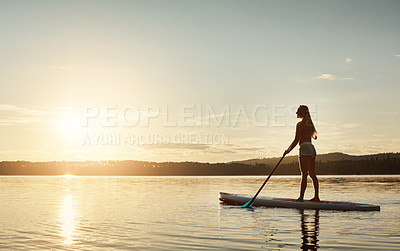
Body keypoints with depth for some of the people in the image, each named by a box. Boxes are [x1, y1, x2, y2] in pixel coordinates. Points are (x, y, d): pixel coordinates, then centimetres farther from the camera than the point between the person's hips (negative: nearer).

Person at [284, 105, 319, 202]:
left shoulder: (300, 124, -7)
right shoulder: (310, 124, 17)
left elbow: (296, 141, -10)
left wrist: (288, 150, -2)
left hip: (304, 148, -8)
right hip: (312, 148, 8)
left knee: (304, 174, -11)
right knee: (312, 174, 10)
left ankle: (301, 197, -12)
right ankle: (316, 196, 11)